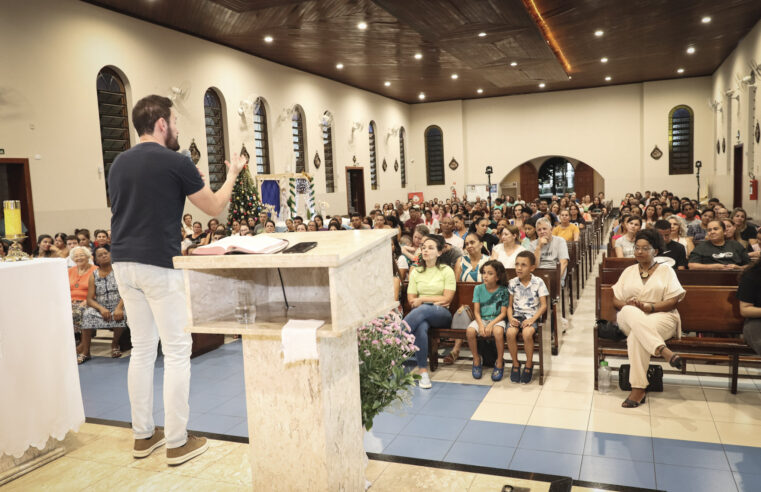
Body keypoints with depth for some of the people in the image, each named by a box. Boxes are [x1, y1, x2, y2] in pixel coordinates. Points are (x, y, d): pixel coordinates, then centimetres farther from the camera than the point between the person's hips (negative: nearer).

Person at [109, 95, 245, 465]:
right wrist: (232, 174, 16)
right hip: (160, 265, -7)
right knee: (176, 350, 1)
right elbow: (215, 208, 0)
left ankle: (143, 435, 22)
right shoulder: (175, 163, -9)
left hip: (123, 263, 7)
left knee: (142, 348, 14)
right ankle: (177, 442, 7)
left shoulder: (119, 163, 11)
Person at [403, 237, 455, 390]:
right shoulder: (416, 272, 16)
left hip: (441, 314, -2)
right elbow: (411, 300, 9)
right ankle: (423, 372, -36)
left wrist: (422, 299, -4)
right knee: (420, 328, -37)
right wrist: (436, 300, -3)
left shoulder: (446, 271, 8)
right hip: (421, 313, 2)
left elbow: (447, 298, -1)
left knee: (422, 310, -39)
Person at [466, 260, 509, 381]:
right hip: (482, 319, 2)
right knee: (470, 331, -28)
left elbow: (503, 313, -6)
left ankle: (499, 362, -13)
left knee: (498, 331, -36)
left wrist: (491, 325, -20)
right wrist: (481, 325, -18)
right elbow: (476, 311, 0)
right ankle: (477, 360, -4)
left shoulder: (503, 291, -3)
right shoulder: (478, 288, 3)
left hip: (497, 319, -2)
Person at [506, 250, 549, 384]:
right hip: (517, 315, 3)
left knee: (527, 333, -34)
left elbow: (543, 305, -4)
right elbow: (510, 305, 9)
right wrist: (511, 318, -10)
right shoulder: (512, 283, 6)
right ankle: (515, 364, -6)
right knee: (510, 332, -29)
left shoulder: (538, 282, -2)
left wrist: (532, 319, -17)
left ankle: (529, 365, -9)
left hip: (532, 316, -2)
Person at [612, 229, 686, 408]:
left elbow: (672, 302, 0)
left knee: (636, 335, -38)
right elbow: (616, 300, 15)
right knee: (630, 312, -38)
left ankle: (638, 389, -39)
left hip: (661, 317, -2)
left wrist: (649, 307, -17)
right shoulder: (628, 271, 23)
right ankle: (664, 350, -48)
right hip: (629, 318, 3)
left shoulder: (666, 271, 13)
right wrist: (628, 304, -10)